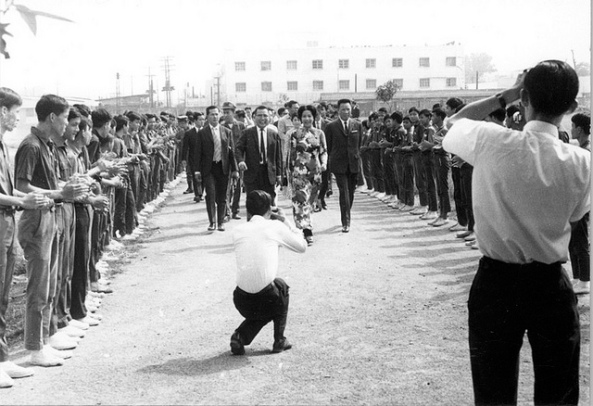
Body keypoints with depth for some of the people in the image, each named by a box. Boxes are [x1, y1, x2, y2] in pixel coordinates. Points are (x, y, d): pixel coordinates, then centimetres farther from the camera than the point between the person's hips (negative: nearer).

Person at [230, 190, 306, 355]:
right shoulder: (275, 226, 1)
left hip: (242, 301, 3)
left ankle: (241, 335, 11)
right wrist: (285, 221, 23)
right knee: (281, 286, 33)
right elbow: (302, 246, 14)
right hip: (267, 298, -3)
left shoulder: (238, 231, 9)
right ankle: (279, 340, 30)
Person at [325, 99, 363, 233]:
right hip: (339, 164, -3)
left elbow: (360, 145, 13)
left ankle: (346, 217, 28)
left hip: (354, 164, 3)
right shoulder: (331, 126, 0)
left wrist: (358, 159, 9)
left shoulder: (357, 125, 8)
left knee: (351, 193, 10)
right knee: (344, 192, -11)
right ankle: (345, 222, -10)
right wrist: (328, 163, 2)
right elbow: (328, 147, 4)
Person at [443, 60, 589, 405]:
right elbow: (574, 218, 3)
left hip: (495, 282, 0)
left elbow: (454, 123, 7)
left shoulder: (491, 141, -14)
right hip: (552, 287, 1)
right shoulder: (581, 162, -11)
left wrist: (505, 96, 7)